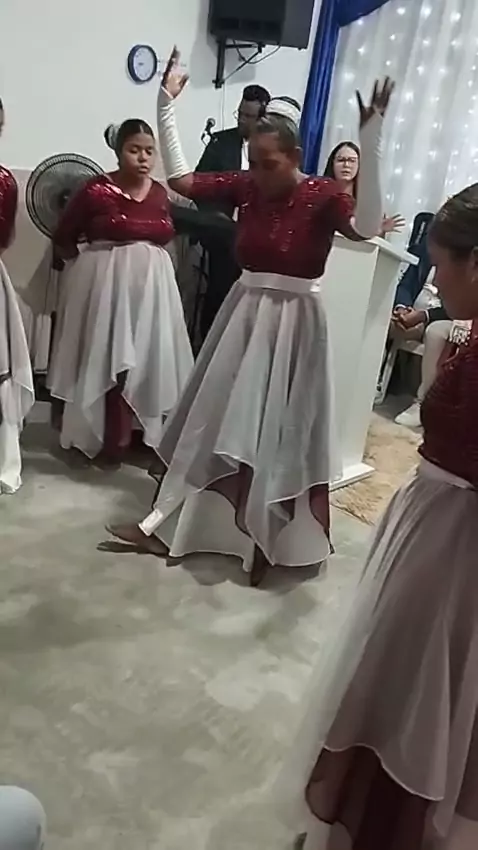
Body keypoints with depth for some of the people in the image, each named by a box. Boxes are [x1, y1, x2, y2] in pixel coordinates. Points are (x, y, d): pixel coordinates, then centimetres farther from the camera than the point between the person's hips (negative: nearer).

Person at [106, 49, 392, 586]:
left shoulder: (323, 195, -12)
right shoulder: (245, 186, 2)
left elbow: (366, 226, -31)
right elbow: (179, 178, 3)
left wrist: (370, 141, -35)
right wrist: (167, 104, -1)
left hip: (293, 321, -5)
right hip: (243, 312, 5)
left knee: (275, 433, 2)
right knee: (213, 420, 11)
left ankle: (265, 543, 20)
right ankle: (165, 523, 23)